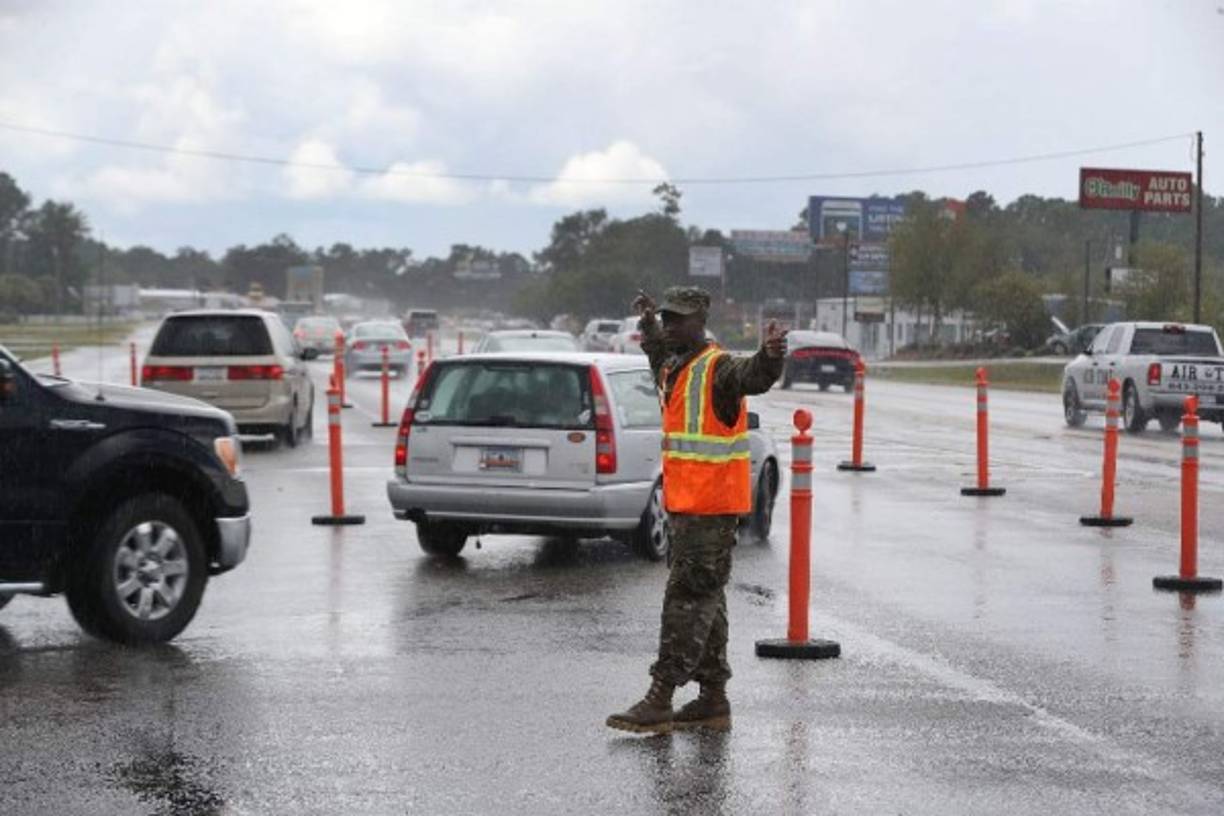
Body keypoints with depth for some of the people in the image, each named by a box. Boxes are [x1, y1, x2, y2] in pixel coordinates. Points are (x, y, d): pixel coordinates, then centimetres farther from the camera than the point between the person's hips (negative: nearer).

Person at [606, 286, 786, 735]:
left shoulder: (718, 368, -14)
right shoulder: (674, 366, 14)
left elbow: (752, 376, -36)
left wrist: (770, 356, -55)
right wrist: (648, 323, 49)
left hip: (711, 506, -10)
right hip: (685, 504, 10)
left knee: (688, 597, -9)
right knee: (705, 600, 12)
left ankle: (660, 700, -10)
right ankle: (713, 701, 19)